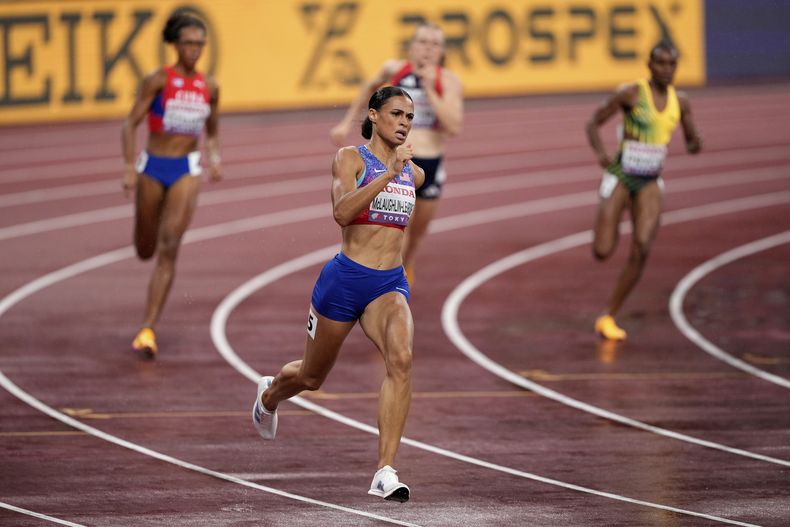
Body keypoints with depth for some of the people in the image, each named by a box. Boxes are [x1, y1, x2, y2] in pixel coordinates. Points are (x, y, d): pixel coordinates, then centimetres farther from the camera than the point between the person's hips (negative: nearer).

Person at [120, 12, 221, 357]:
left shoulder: (209, 88, 4)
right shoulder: (158, 80, -6)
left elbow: (212, 133, 18)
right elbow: (130, 125, -7)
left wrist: (214, 158, -1)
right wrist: (129, 168, -17)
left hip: (187, 171, 1)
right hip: (152, 167, -1)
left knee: (169, 250, -14)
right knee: (145, 251, 10)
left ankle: (147, 329, -15)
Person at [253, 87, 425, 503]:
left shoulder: (414, 174, 10)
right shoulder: (350, 158, -7)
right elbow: (342, 211, -26)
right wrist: (389, 172, -31)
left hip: (390, 284, 3)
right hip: (345, 280, -3)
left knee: (401, 360, -28)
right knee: (311, 377, 17)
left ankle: (385, 472, -31)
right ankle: (269, 394, 56)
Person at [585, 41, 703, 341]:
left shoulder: (679, 102, 3)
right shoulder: (631, 93, -11)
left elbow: (692, 142, 13)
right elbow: (593, 124, -6)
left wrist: (695, 145, -13)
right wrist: (600, 153, -25)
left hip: (650, 183, 3)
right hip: (620, 177, -3)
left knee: (642, 250, -17)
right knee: (602, 253, -10)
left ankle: (608, 318, -5)